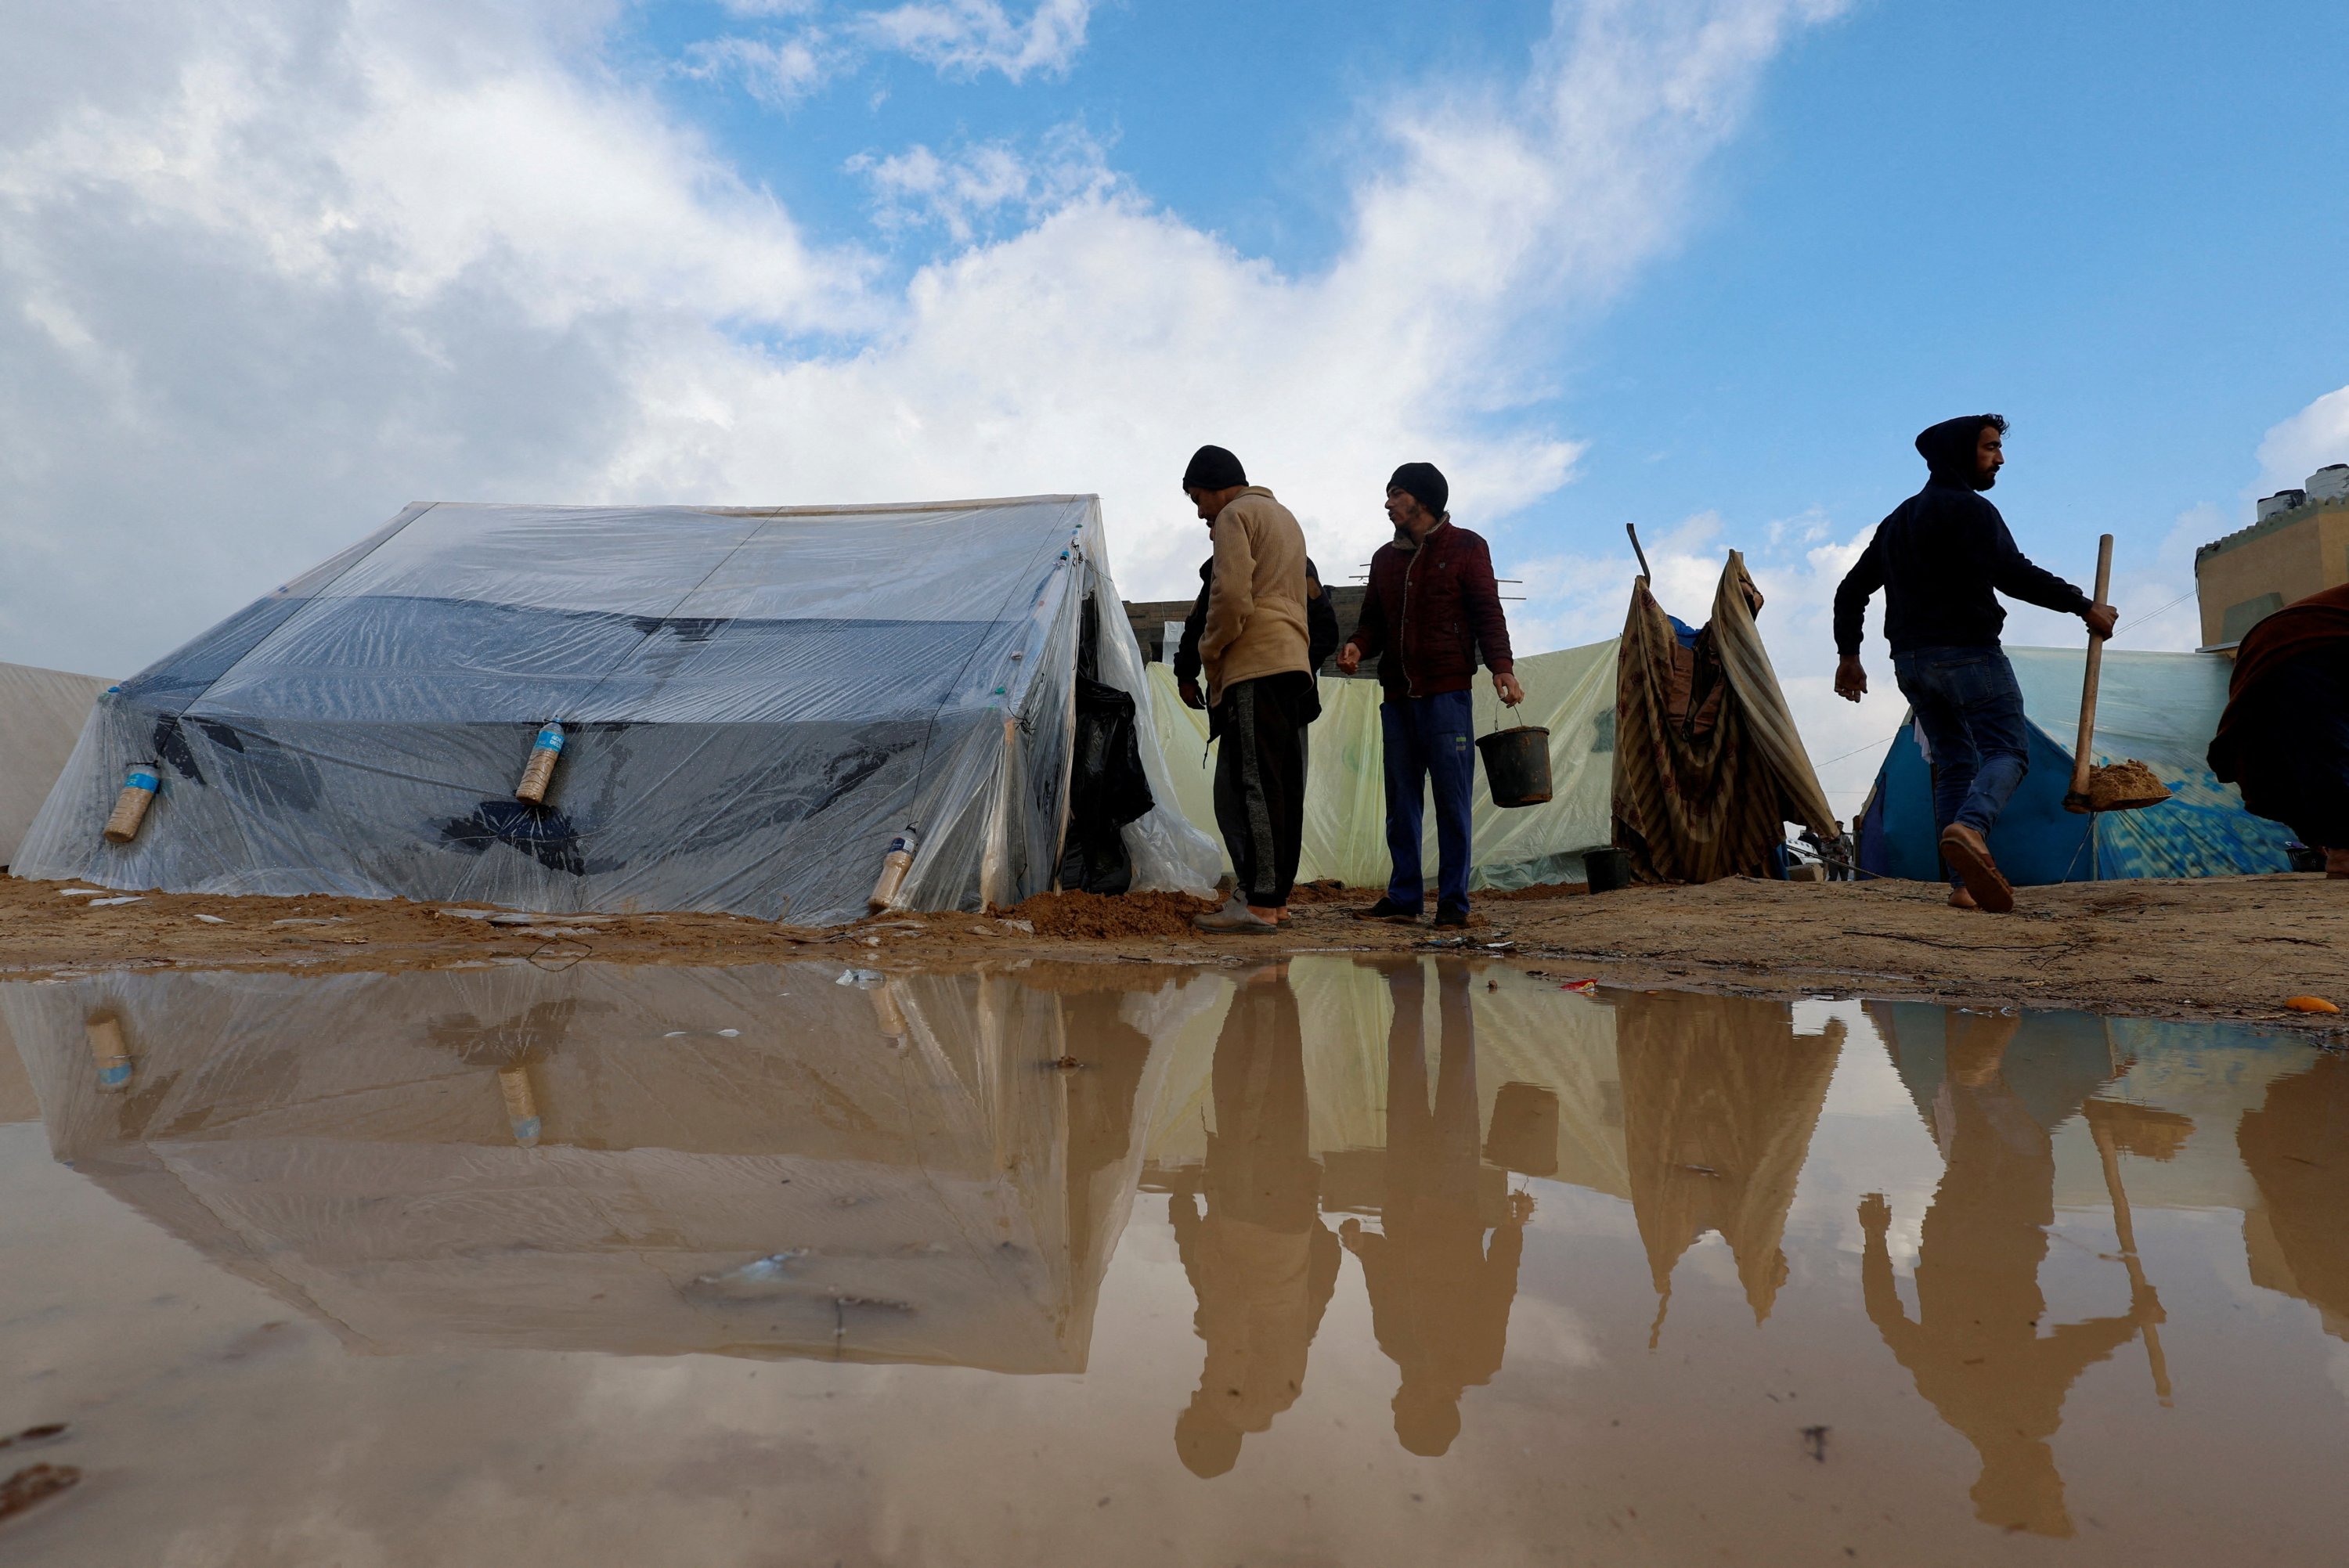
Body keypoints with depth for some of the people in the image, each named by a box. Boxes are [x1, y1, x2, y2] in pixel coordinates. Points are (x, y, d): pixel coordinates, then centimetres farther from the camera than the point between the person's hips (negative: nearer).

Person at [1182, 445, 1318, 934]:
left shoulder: (1235, 515, -1)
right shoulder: (1285, 517, 29)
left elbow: (1231, 596, -14)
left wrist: (1210, 652, -3)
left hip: (1254, 666, -9)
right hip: (1293, 663, 9)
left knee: (1248, 785, -11)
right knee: (1282, 786, 7)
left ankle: (1257, 903, -12)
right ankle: (1277, 897, 10)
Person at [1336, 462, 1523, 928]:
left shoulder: (1465, 547, 6)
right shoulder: (1385, 558, 21)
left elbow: (1488, 612, 0)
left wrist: (1501, 666, -15)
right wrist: (1358, 645, -1)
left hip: (1447, 693, -5)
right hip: (1397, 694, 5)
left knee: (1451, 798, -3)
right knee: (1401, 799, 6)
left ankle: (1453, 900, 2)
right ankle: (1404, 896, 12)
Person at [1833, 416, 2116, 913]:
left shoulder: (1898, 518, 21)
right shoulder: (1968, 508, -4)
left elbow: (1852, 589, 21)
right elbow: (2012, 573, -18)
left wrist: (1848, 654, 24)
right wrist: (2084, 606, -11)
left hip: (1910, 661, 7)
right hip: (1967, 652, -7)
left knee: (1954, 764, 7)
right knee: (2007, 750, -8)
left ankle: (1966, 886, -1)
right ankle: (1969, 828, -38)